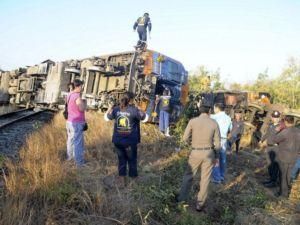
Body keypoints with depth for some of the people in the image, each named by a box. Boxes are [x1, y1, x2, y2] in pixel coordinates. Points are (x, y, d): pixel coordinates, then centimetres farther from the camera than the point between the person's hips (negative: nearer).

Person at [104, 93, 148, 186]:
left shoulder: (115, 109, -3)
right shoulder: (133, 110, -13)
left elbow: (106, 118, 15)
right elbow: (145, 118, -2)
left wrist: (110, 108, 21)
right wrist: (140, 111, 10)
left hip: (118, 140, 3)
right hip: (130, 141, -3)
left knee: (121, 159, 18)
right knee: (132, 160, 15)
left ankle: (122, 180, 21)